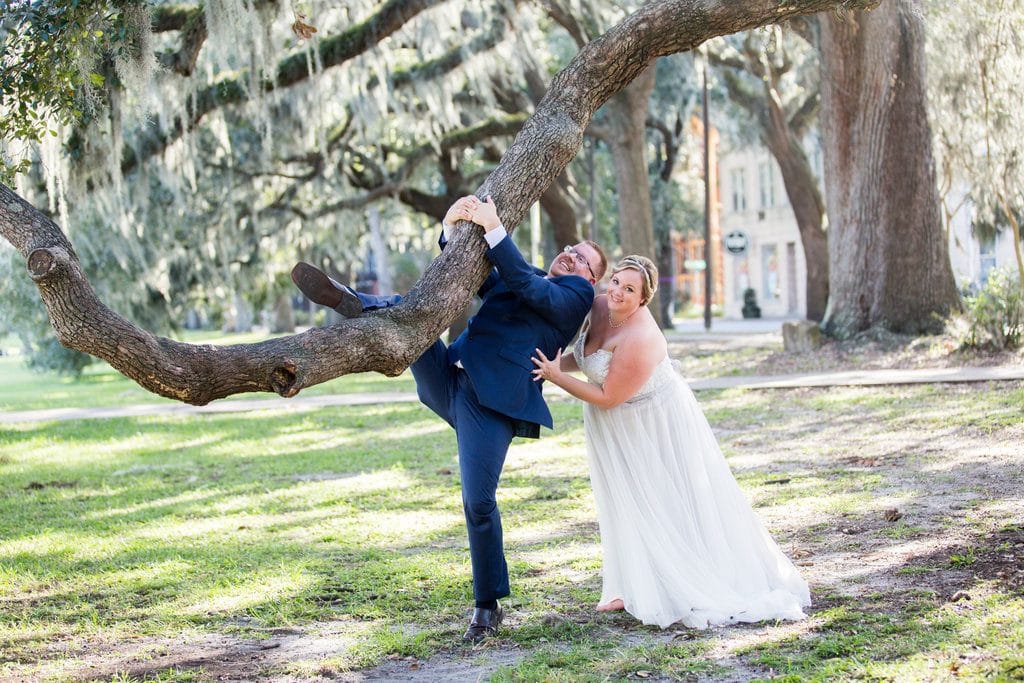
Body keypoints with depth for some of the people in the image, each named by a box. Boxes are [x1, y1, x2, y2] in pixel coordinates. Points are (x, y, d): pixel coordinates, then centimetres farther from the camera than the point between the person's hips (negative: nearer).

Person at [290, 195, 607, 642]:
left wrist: (495, 231, -17)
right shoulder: (509, 279, 27)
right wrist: (453, 229, -5)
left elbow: (529, 288, -11)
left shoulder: (577, 294, 6)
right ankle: (350, 302, -40)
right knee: (405, 307, -5)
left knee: (479, 502, -10)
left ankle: (488, 606, 6)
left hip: (492, 400, -6)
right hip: (446, 379, 6)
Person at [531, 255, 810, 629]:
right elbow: (583, 356, 7)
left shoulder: (639, 341, -35)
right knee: (625, 500, 13)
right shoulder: (599, 306, -11)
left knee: (668, 500, 2)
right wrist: (554, 365, -10)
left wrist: (557, 376, -24)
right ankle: (633, 587, 23)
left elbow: (607, 398, -28)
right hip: (615, 429, 8)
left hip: (655, 425, -8)